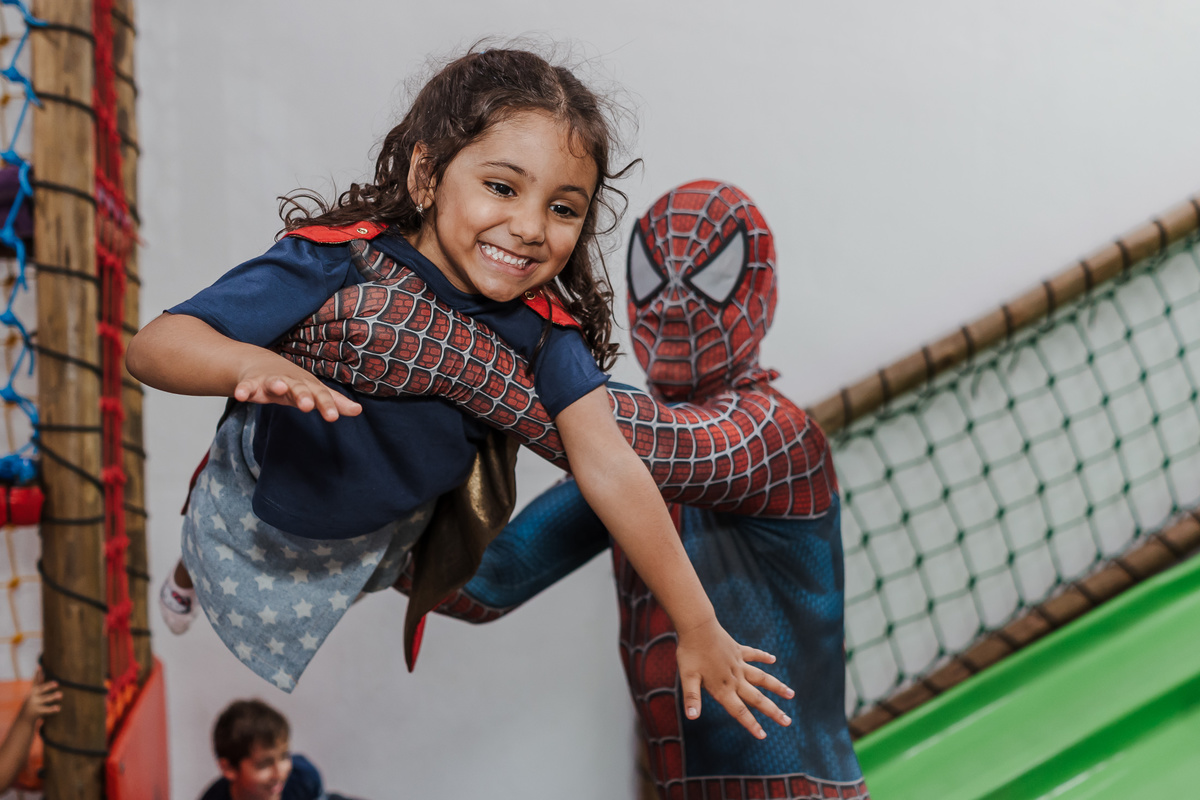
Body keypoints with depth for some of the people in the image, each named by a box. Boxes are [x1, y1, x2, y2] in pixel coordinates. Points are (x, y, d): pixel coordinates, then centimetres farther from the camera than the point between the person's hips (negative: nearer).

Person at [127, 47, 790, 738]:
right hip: (264, 524, -2)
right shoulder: (338, 264, -32)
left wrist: (699, 629, -29)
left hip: (396, 537, 3)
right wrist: (254, 365, -59)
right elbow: (152, 346, -37)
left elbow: (612, 470, -27)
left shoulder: (542, 325, -22)